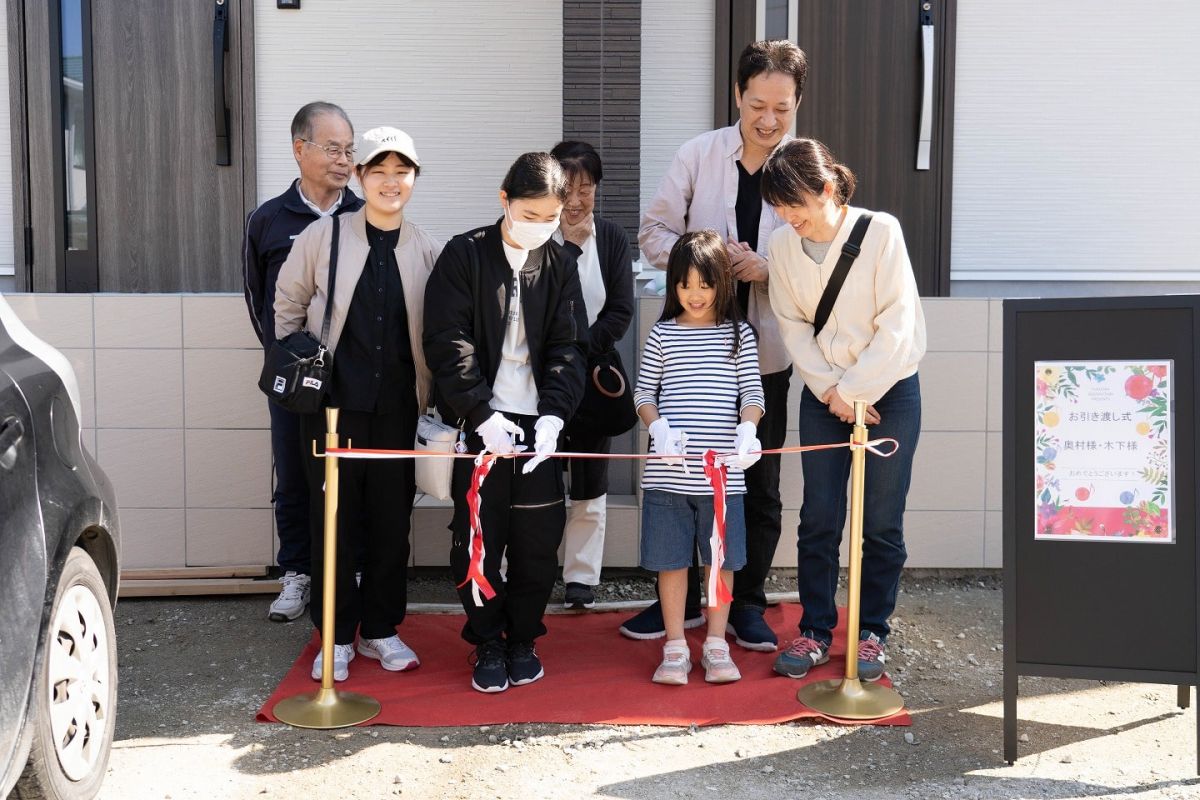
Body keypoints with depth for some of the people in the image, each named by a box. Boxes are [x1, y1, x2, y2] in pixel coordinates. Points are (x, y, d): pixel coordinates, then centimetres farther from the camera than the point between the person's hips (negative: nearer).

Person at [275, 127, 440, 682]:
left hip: (397, 407, 2)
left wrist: (431, 398, 6)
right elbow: (287, 307, 10)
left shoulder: (427, 251, 3)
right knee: (334, 519, 4)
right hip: (334, 401, -2)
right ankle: (336, 637, 17)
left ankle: (380, 630, 24)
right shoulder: (323, 237, -2)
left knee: (392, 521, 8)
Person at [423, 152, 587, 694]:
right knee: (477, 539, 3)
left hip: (538, 422, 3)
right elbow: (447, 342, -9)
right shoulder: (464, 255, -3)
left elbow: (568, 347, 2)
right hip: (479, 422, -2)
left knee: (538, 540, 6)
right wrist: (483, 415, -17)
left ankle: (523, 638, 24)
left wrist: (553, 414, -13)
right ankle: (488, 643, 19)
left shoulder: (560, 265, 7)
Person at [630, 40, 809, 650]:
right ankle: (681, 598, 29)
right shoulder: (699, 154, -5)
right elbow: (654, 233, -1)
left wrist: (768, 268, -20)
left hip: (764, 353, 0)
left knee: (760, 486, 11)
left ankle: (746, 604, 28)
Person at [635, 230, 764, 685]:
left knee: (720, 559, 8)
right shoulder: (662, 335, 6)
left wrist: (747, 430, -19)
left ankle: (716, 645, 22)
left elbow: (752, 392, 1)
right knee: (671, 560, 6)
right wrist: (659, 427, -13)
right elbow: (644, 393, 6)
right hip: (668, 473, 0)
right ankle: (675, 648, 19)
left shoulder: (738, 334, 5)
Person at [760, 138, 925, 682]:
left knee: (882, 523, 2)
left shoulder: (881, 231, -14)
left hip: (889, 391, -3)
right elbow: (793, 326, 0)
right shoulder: (783, 245, -4)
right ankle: (815, 631, 16)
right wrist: (830, 390, -10)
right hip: (824, 395, 3)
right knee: (818, 520, 4)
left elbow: (896, 324, -14)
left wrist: (853, 390, -13)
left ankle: (872, 632, 16)